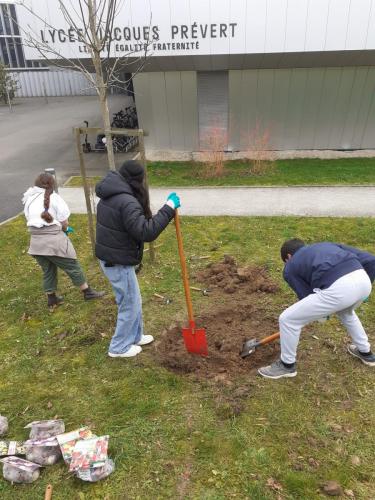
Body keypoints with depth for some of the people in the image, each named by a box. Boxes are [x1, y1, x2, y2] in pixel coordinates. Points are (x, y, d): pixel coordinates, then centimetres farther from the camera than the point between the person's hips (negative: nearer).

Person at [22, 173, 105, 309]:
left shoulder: (28, 200, 11)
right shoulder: (54, 198, -7)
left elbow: (31, 221, 7)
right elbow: (64, 222, -9)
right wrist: (65, 229, 12)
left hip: (36, 242, 6)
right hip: (54, 241, -6)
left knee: (47, 271, 19)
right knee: (73, 267, 7)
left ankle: (51, 299, 29)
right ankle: (88, 292, 17)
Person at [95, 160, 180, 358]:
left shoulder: (109, 197, 7)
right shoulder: (127, 202, -25)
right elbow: (146, 232, -32)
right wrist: (169, 208, -29)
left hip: (109, 258, 10)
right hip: (119, 262, -10)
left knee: (133, 301, 24)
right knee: (130, 305, 9)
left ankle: (135, 336, 41)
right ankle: (119, 347, 25)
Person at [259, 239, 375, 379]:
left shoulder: (290, 268, 21)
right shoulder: (327, 245, 33)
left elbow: (306, 297, 18)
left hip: (337, 290, -6)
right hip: (363, 281, 7)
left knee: (287, 320, 13)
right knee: (345, 312, 43)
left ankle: (287, 365, 31)